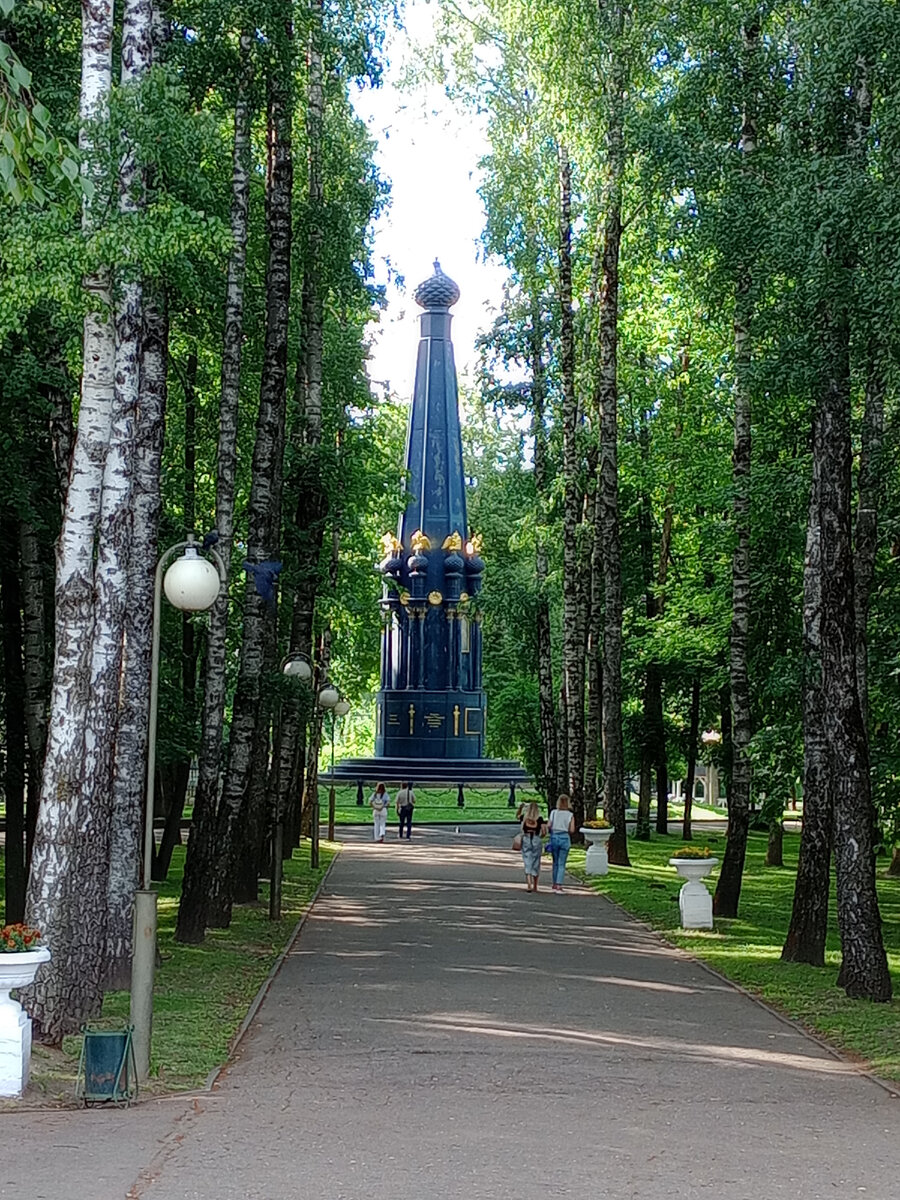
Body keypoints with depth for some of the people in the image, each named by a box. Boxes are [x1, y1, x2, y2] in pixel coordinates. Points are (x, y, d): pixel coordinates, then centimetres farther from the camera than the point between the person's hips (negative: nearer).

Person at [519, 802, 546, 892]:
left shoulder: (524, 817, 4)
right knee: (536, 864, 11)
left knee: (527, 863, -1)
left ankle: (529, 885, -17)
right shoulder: (539, 819, -1)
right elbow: (543, 832, -3)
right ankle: (535, 886, 20)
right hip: (536, 841, 0)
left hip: (526, 840, 1)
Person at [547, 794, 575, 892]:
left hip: (554, 837, 2)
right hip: (565, 838, -2)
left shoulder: (553, 812, 0)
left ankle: (555, 884, 21)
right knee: (561, 864, 2)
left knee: (555, 862, 16)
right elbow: (572, 830, -8)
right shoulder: (570, 815, -4)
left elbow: (549, 826, -5)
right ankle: (559, 885, -6)